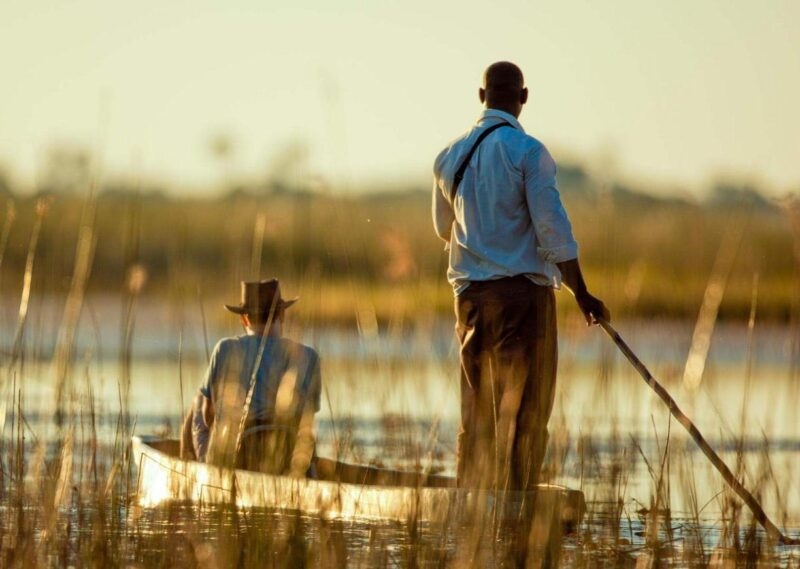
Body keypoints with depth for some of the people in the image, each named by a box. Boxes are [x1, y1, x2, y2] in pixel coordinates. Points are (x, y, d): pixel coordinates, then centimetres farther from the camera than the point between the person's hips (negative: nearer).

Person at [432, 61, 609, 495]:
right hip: (523, 289, -6)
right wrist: (582, 296, -7)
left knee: (475, 411, 10)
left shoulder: (450, 156, 9)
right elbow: (553, 231, -12)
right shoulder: (527, 151, -9)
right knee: (524, 412, -3)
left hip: (470, 293, 6)